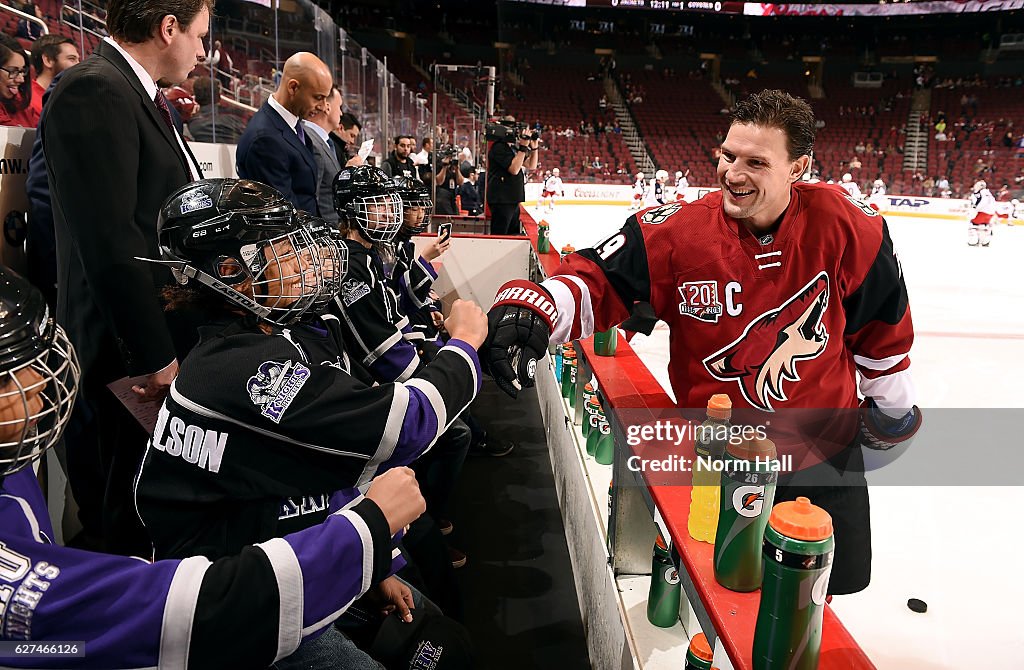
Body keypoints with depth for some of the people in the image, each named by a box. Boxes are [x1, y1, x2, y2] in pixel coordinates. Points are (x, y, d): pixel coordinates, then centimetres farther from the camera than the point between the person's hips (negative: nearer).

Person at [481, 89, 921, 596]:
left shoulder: (843, 225, -16)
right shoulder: (679, 231, -21)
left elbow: (882, 316, -1)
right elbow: (598, 281, -21)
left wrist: (892, 402, 10)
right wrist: (531, 309, -42)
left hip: (827, 447, 2)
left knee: (837, 580, 21)